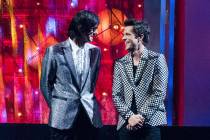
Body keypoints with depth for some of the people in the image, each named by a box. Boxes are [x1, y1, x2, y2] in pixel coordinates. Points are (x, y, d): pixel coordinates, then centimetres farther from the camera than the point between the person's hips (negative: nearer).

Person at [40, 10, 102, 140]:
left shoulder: (95, 51, 5)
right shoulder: (54, 51, -4)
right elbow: (45, 83, 4)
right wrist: (55, 106, 8)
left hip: (90, 115, 3)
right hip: (63, 116, -3)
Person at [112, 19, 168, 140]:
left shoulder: (157, 59, -1)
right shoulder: (120, 63, 8)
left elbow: (159, 93, -7)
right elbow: (116, 95, 5)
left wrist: (141, 116, -11)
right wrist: (129, 116, -9)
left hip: (151, 123, -3)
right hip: (127, 124, 3)